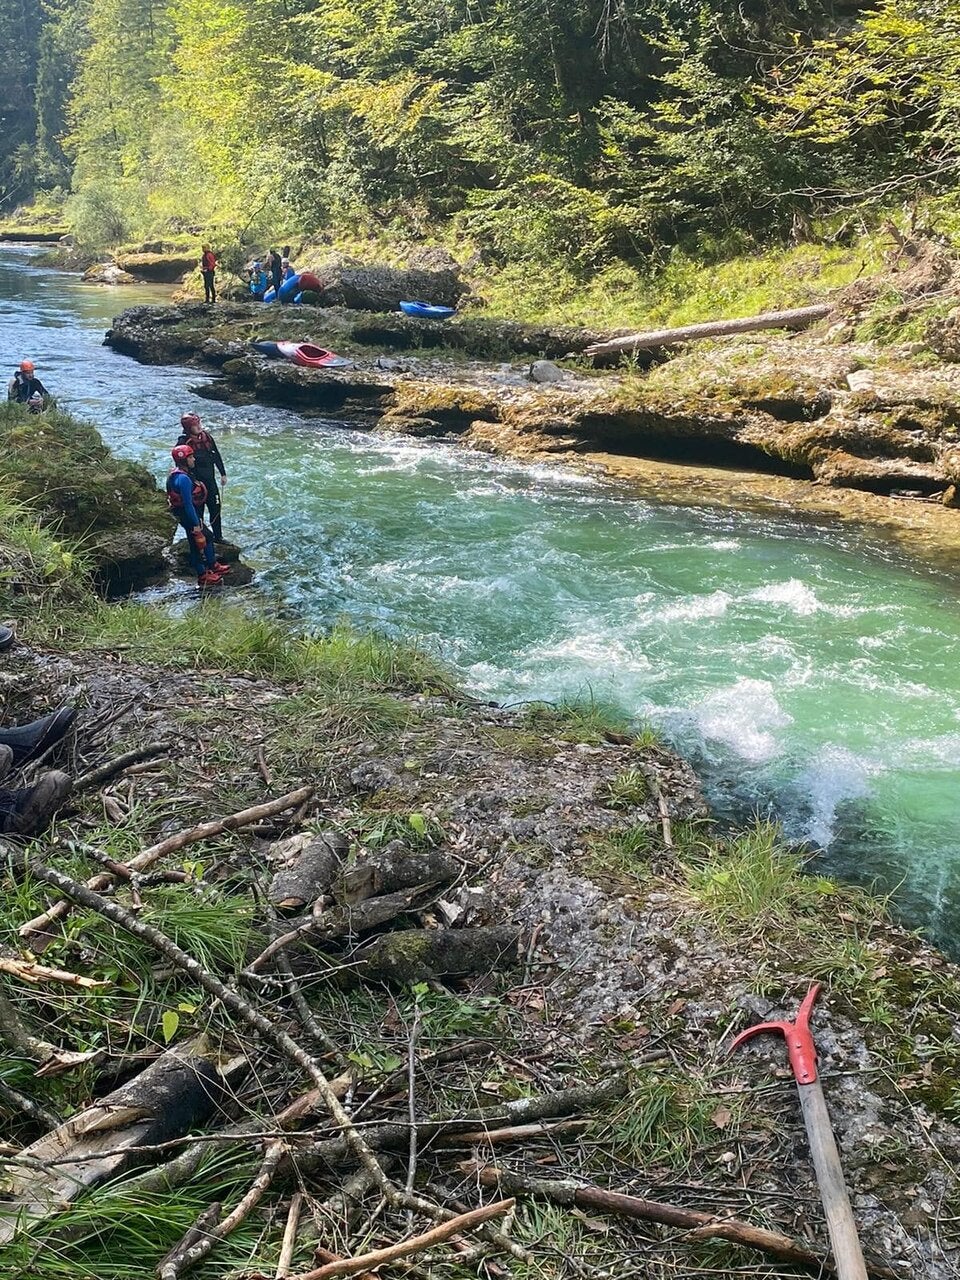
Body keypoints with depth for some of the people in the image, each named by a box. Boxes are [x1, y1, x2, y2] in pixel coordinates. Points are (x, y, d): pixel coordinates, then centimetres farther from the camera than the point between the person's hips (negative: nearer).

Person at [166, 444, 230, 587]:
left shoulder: (178, 474, 7)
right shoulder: (183, 478, -26)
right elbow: (188, 504, -27)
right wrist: (195, 524, -23)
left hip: (186, 514, 11)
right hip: (188, 515, -11)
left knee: (208, 536, 22)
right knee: (197, 544, 2)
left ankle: (213, 566, 35)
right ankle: (203, 577, 14)